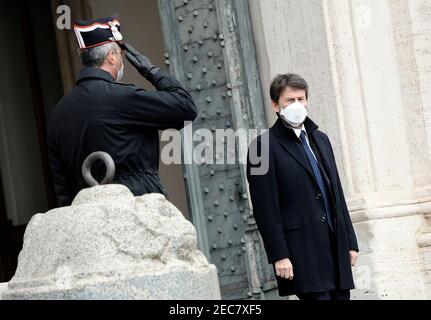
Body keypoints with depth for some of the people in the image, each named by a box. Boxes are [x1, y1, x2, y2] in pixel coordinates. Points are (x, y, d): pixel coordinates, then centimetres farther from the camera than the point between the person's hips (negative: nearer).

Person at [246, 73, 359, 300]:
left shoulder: (320, 139, 18)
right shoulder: (264, 146, -5)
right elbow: (265, 209, -10)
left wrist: (350, 241, 15)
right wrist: (279, 256, -14)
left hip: (336, 247, 7)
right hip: (302, 253, -7)